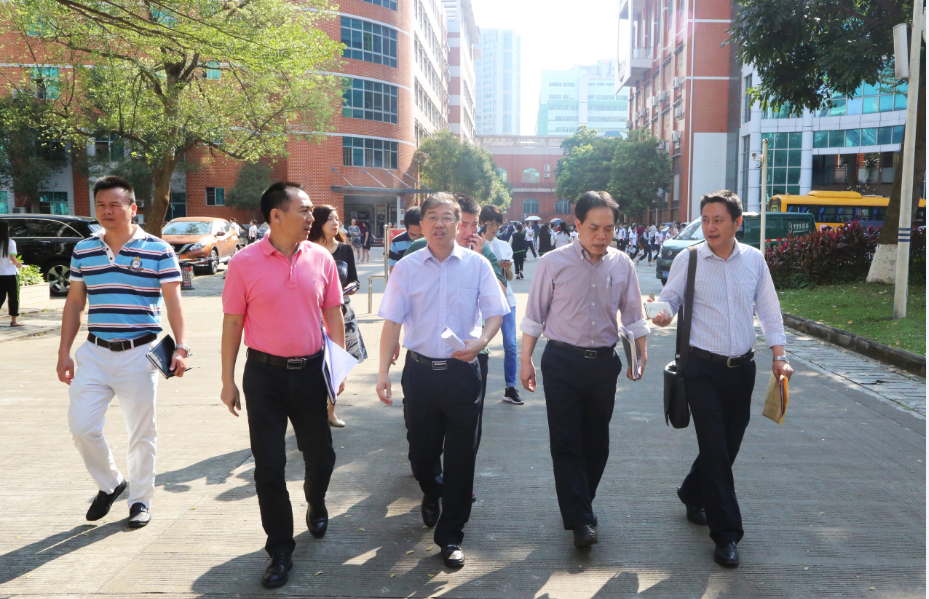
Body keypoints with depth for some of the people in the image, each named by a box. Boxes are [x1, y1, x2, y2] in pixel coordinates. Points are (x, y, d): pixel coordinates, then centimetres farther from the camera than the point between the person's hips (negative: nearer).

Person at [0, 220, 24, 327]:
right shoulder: (10, 242, -11)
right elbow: (13, 259, -15)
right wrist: (19, 264, 4)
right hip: (10, 274, -4)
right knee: (13, 297, 6)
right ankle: (13, 320, 8)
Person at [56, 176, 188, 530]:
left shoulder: (159, 251, -5)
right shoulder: (83, 251, 7)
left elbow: (173, 302, -6)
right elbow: (74, 303, 12)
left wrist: (180, 347, -17)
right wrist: (64, 352, 9)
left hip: (139, 354, -3)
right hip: (94, 353, 4)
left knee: (141, 434, 6)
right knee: (81, 427, 2)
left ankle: (141, 500, 25)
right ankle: (109, 484, 28)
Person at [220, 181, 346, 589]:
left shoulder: (321, 259, 1)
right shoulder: (245, 262, -7)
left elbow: (333, 315, 8)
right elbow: (232, 323, -2)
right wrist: (228, 381, -1)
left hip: (311, 370, 2)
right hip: (265, 374, -2)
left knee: (321, 454, 12)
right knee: (269, 465, 5)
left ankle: (316, 503, 47)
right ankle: (280, 550, 21)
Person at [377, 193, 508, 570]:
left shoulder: (477, 265, 0)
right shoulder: (407, 268, 1)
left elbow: (495, 313, 1)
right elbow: (392, 322, -1)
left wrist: (480, 342, -19)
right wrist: (383, 372, -7)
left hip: (462, 372, -1)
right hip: (420, 370, 1)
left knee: (461, 458, 4)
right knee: (421, 452, 14)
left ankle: (450, 537, 21)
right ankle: (432, 494, 49)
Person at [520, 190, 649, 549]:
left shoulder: (622, 265, 2)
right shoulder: (553, 263, -6)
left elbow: (633, 315, 11)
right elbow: (534, 316, -1)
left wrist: (640, 354, 3)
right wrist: (526, 360, -2)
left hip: (604, 362, 3)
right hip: (562, 361, -3)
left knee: (596, 441, 13)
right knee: (566, 442, -3)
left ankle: (580, 504, 32)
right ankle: (580, 520, 5)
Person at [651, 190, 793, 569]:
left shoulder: (754, 259, 5)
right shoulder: (688, 260, -5)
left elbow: (769, 309, 10)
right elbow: (669, 298, -3)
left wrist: (779, 356, 4)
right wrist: (663, 314, -27)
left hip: (742, 367, 4)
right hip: (703, 369, -4)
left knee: (730, 444, 13)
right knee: (716, 450, -5)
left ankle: (693, 494, 41)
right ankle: (726, 534, 8)